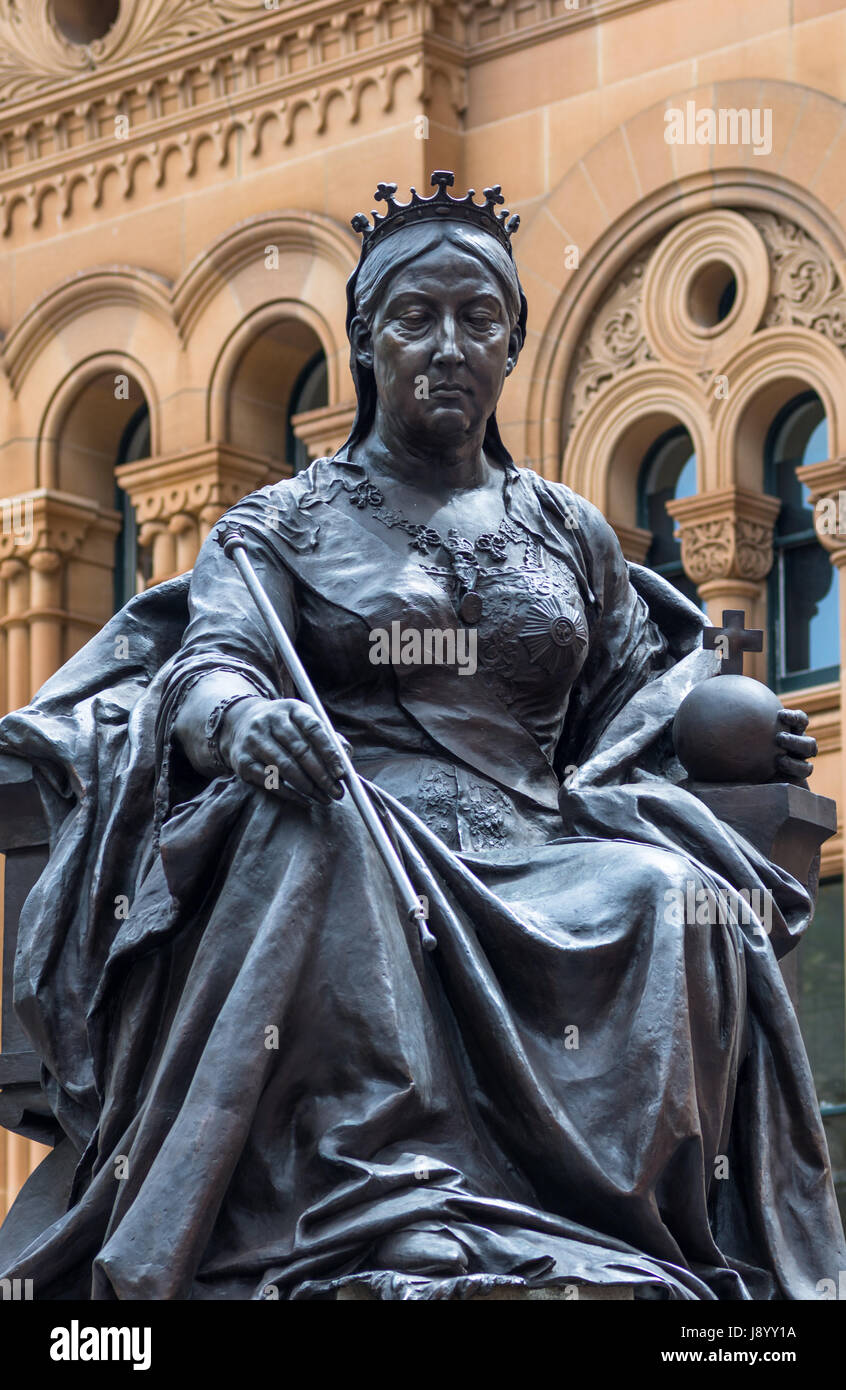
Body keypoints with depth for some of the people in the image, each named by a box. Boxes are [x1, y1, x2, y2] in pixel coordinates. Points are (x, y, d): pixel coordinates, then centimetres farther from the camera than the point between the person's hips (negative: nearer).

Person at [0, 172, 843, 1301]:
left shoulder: (573, 535, 24)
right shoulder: (282, 523, 15)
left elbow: (626, 717, 27)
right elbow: (207, 666, -2)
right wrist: (241, 714, -27)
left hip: (536, 851, 3)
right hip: (364, 820, -2)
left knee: (671, 900, -30)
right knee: (305, 839, -38)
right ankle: (382, 1209, -48)